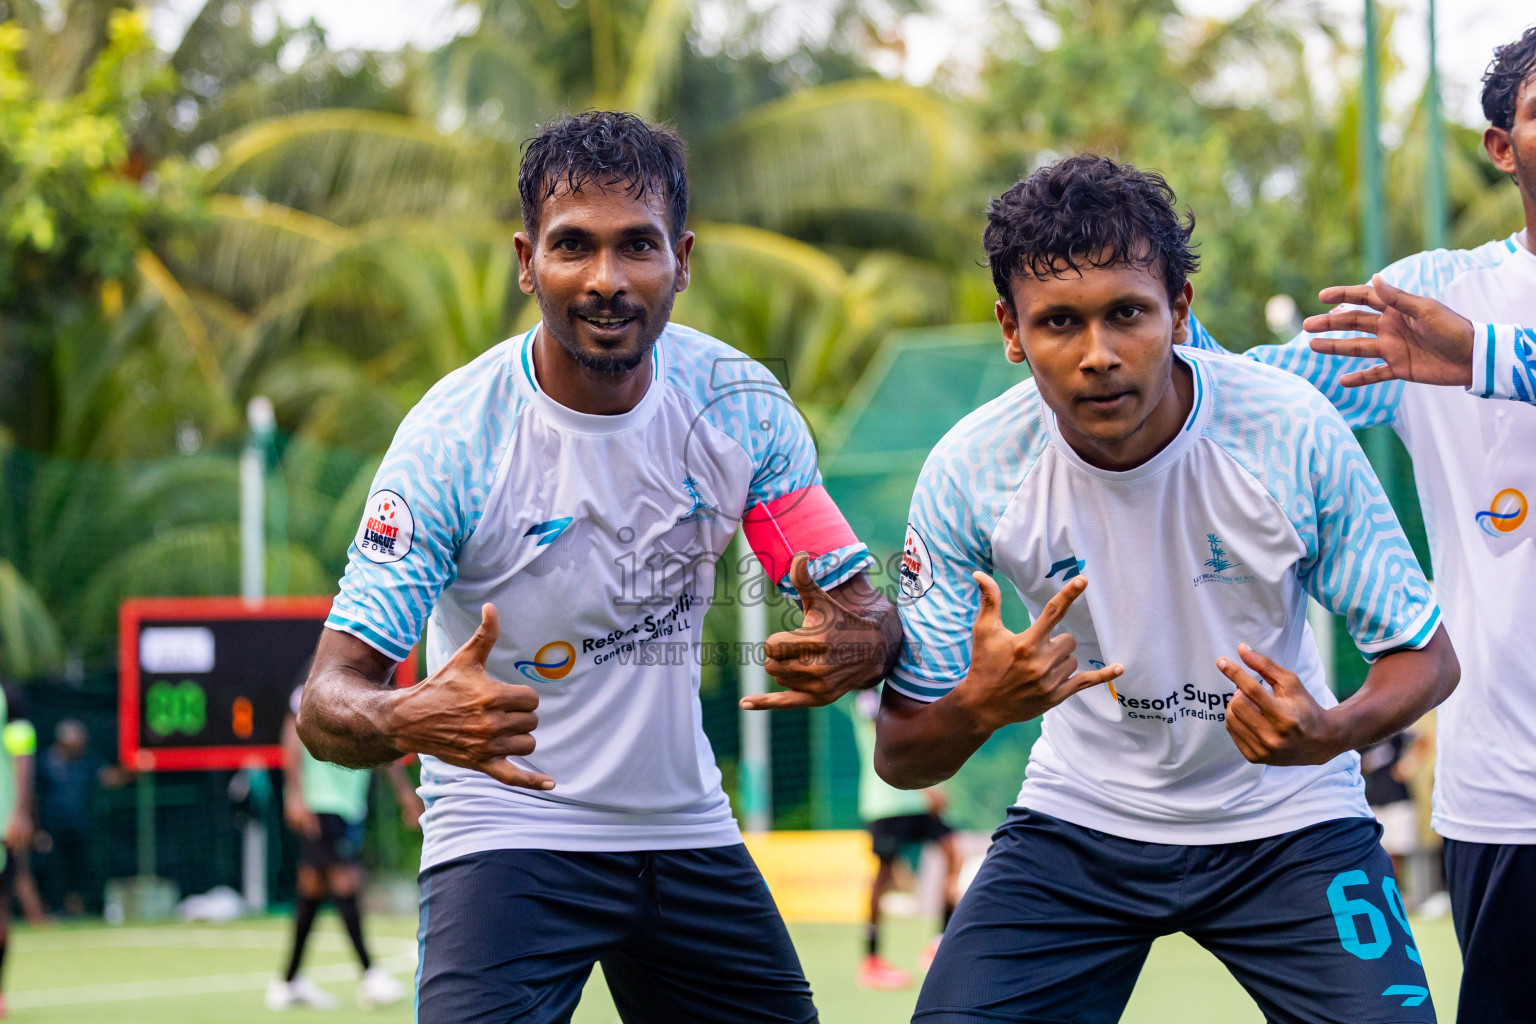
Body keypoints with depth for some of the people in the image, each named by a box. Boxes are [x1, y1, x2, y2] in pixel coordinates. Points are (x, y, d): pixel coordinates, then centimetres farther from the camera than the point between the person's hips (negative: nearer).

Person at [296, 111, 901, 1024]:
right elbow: (329, 700, -21)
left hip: (688, 830, 5)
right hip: (508, 834, -5)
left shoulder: (739, 402, -7)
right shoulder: (452, 437, -19)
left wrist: (859, 647, -27)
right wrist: (408, 722, -45)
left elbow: (863, 607, -2)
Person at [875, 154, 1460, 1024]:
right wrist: (979, 708, -35)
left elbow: (1426, 654, -9)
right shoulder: (971, 472, -18)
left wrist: (1332, 734, -31)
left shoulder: (1295, 433, -21)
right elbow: (900, 756, -12)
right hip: (1080, 820, 1)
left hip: (1287, 826, -1)